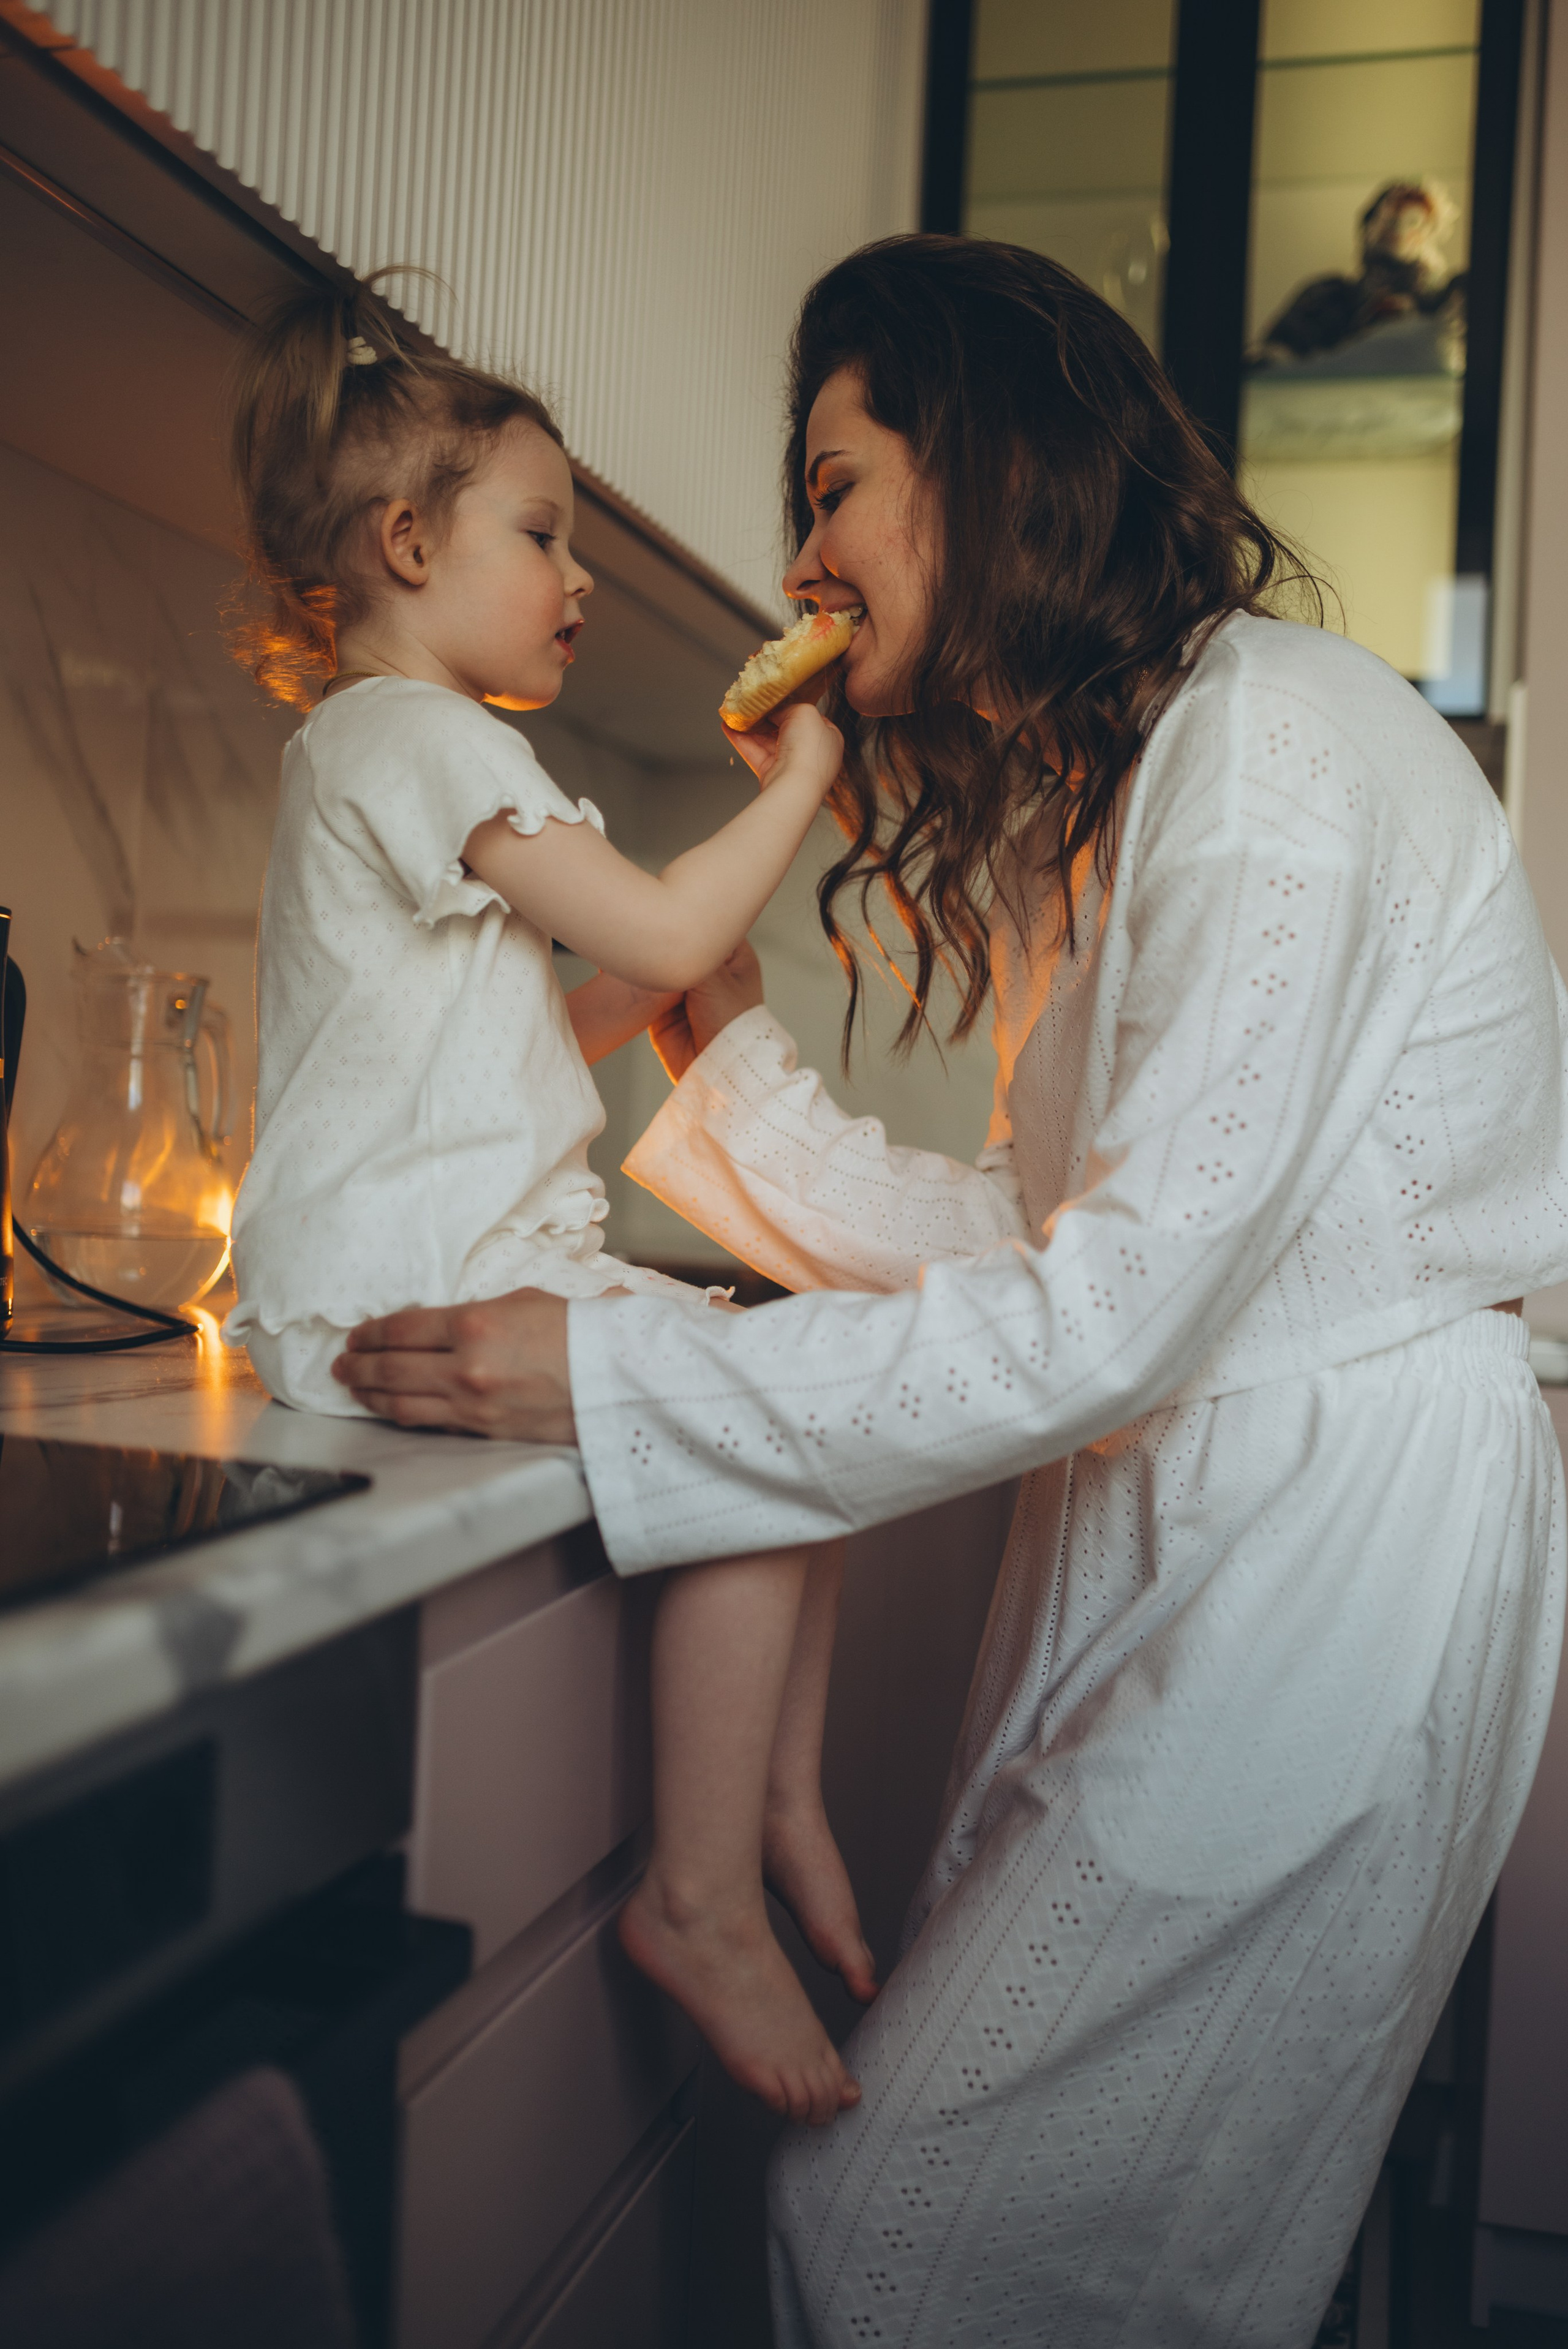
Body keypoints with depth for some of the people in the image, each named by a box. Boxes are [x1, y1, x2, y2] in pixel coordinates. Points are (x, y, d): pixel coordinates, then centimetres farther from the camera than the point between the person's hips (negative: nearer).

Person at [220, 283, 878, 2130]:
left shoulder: (391, 753, 26)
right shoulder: (417, 734, -8)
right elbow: (666, 926, -15)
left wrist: (652, 991, 15)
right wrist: (801, 778, -2)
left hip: (482, 1258, 11)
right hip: (407, 1288, -11)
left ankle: (780, 1799, 12)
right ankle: (701, 1902, -9)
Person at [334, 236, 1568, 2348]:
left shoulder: (1275, 747, -15)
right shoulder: (1100, 785, 16)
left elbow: (1118, 1314, -22)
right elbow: (1031, 1243, 10)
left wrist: (607, 1380, -20)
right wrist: (732, 1048, 9)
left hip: (1338, 1533, -8)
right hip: (1176, 1532, 8)